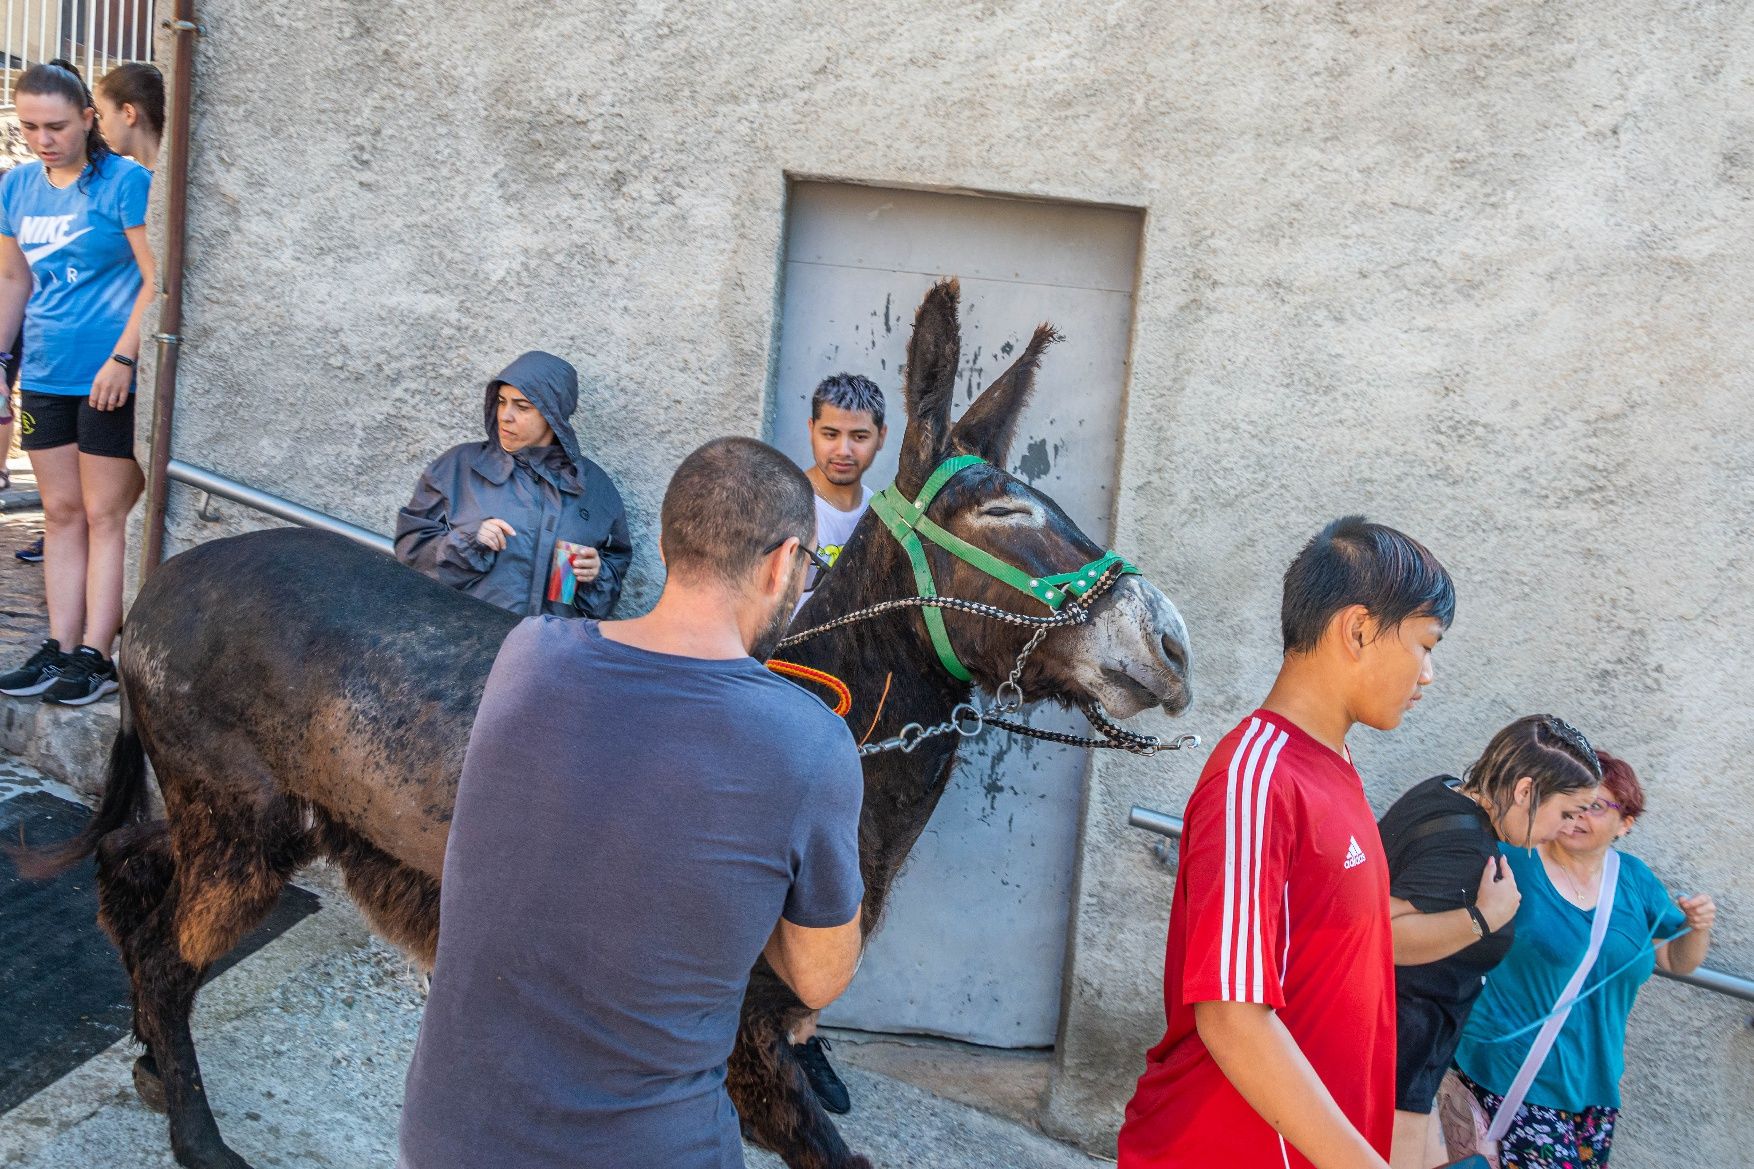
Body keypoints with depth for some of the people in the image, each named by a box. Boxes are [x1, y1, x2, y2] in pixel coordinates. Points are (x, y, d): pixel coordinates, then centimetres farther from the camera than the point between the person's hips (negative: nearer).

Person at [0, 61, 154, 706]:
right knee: (61, 514, 10)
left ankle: (95, 657, 5)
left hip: (109, 376, -6)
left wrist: (122, 360, -18)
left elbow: (157, 280, -12)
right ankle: (59, 650, 16)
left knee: (104, 516, 0)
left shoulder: (126, 182, -9)